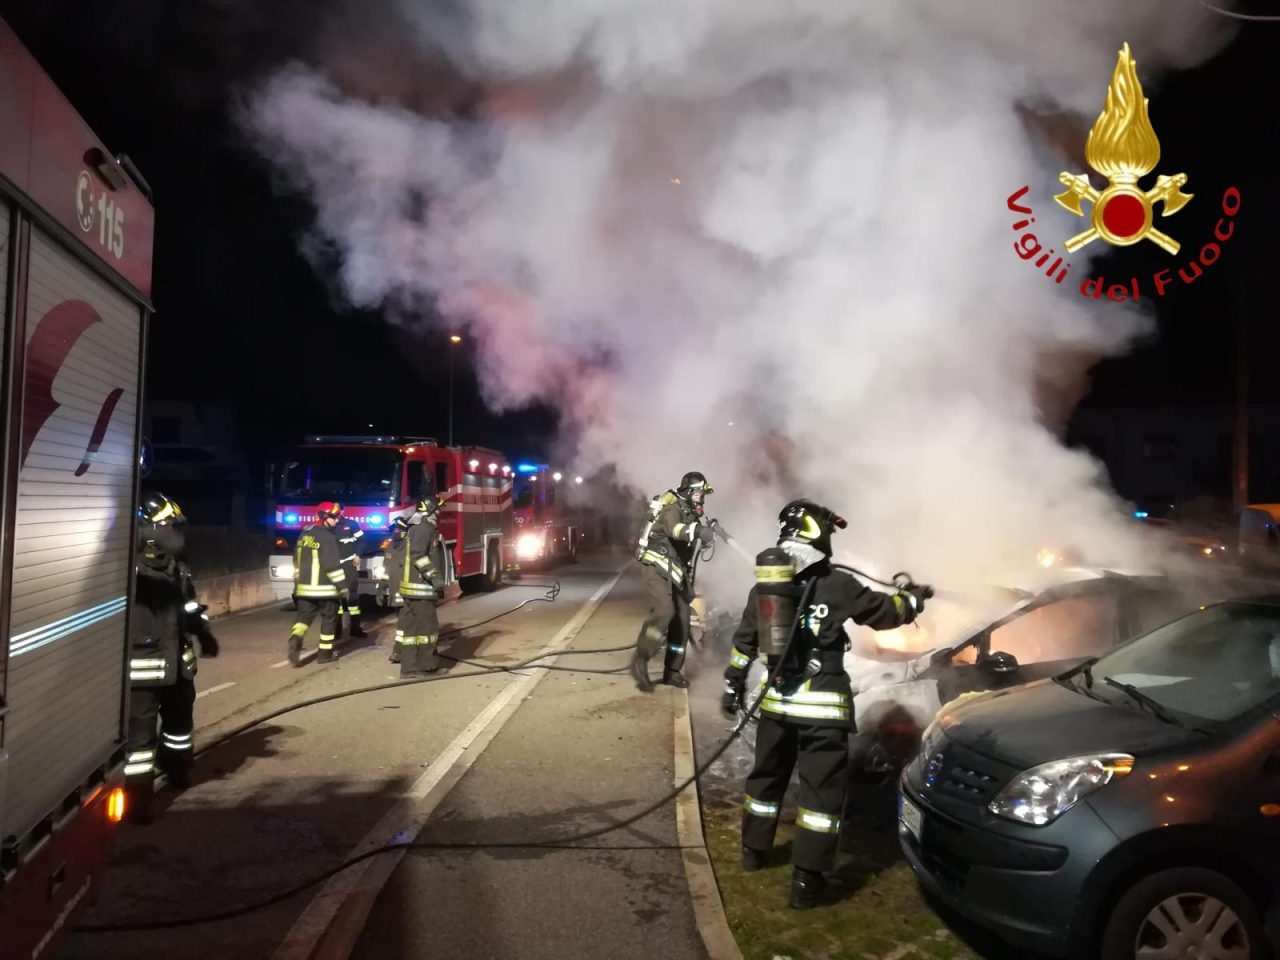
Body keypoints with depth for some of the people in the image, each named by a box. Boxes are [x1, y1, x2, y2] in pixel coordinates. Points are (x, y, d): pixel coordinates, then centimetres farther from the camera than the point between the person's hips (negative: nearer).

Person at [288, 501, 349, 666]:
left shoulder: (304, 534, 11)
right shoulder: (327, 537, -15)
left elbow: (297, 561, 19)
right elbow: (332, 564, -19)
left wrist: (298, 581, 27)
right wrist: (342, 584, -13)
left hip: (305, 586, 7)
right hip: (324, 587, -7)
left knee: (304, 616, 9)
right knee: (329, 618, 6)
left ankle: (296, 638, -19)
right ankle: (325, 653, 10)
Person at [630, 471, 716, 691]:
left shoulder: (691, 513, 16)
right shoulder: (672, 508, -14)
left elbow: (701, 541, 22)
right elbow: (674, 529, -37)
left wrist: (708, 531, 1)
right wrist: (697, 530, -56)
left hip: (674, 571, 9)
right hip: (656, 567, -9)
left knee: (682, 619, 6)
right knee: (664, 610, -27)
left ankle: (672, 671, 14)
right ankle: (640, 658, -21)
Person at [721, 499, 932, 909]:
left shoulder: (763, 584, 5)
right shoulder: (836, 584, -11)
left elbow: (744, 641, 11)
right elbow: (884, 611, 0)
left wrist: (733, 686, 21)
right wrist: (914, 597, 20)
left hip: (776, 699, 6)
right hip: (822, 705, -5)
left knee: (767, 775, 21)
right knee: (822, 788, 4)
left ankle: (754, 848, 36)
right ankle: (807, 879, 5)